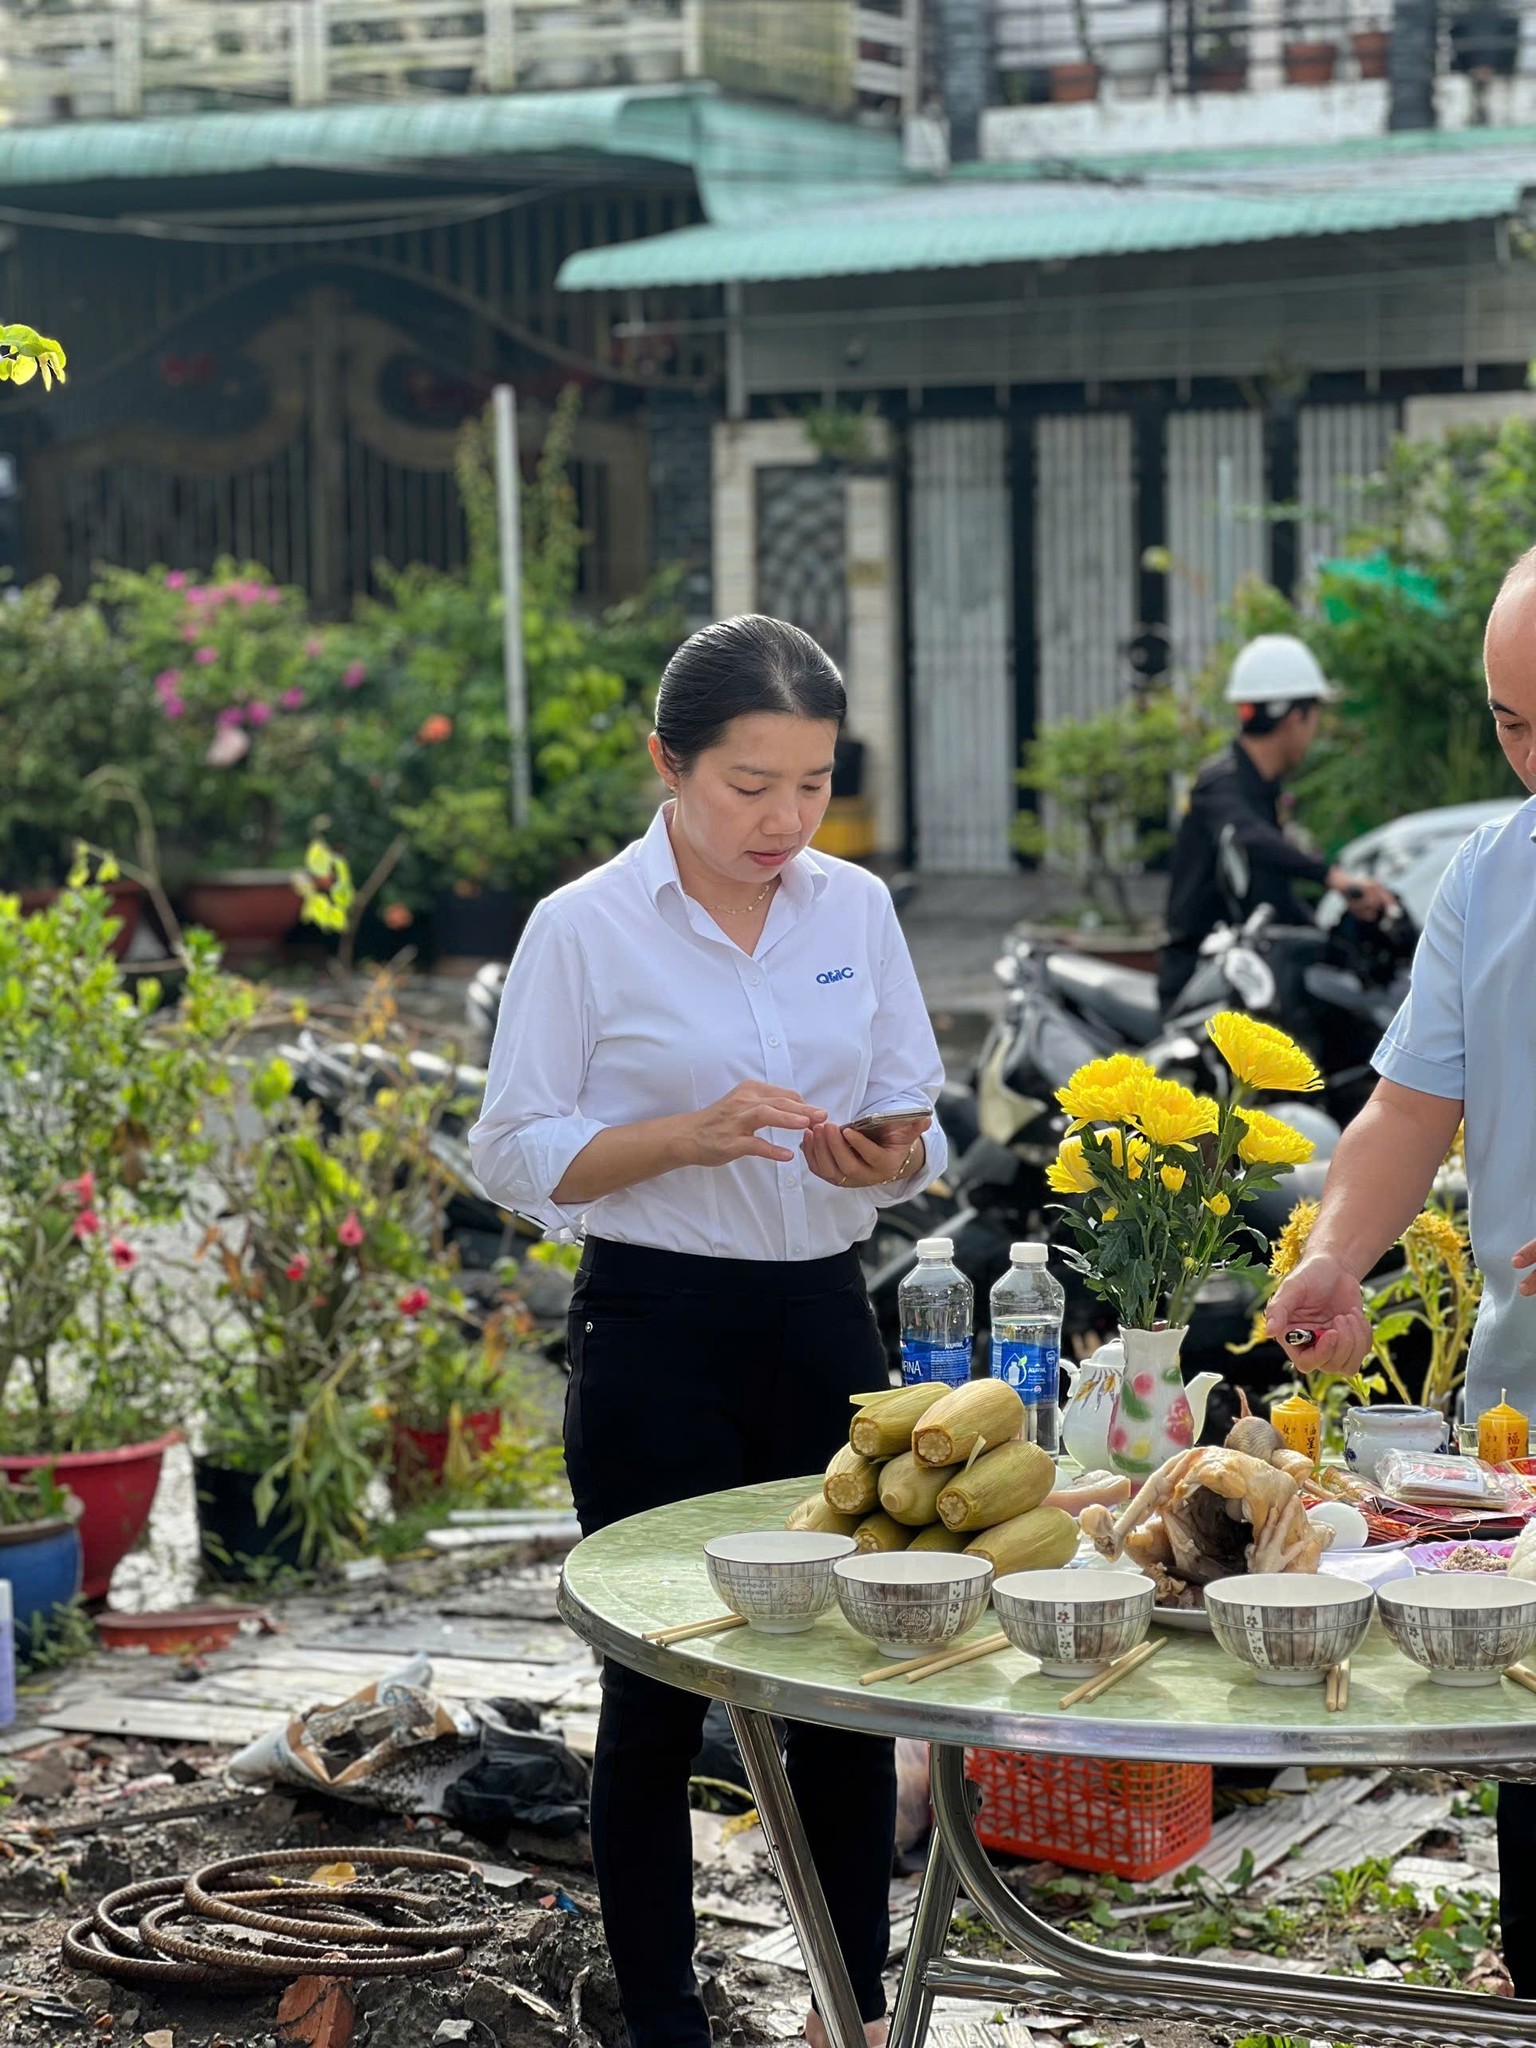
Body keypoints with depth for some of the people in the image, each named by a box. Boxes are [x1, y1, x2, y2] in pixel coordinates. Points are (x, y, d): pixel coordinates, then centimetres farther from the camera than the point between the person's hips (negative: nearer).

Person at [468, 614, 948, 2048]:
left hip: (823, 1321, 4)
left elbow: (916, 1118, 10)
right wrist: (689, 1136, -21)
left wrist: (890, 1157, -13)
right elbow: (515, 1152, -7)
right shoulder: (585, 929, -7)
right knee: (660, 1688, 4)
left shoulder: (857, 909, 5)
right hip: (659, 1340, -4)